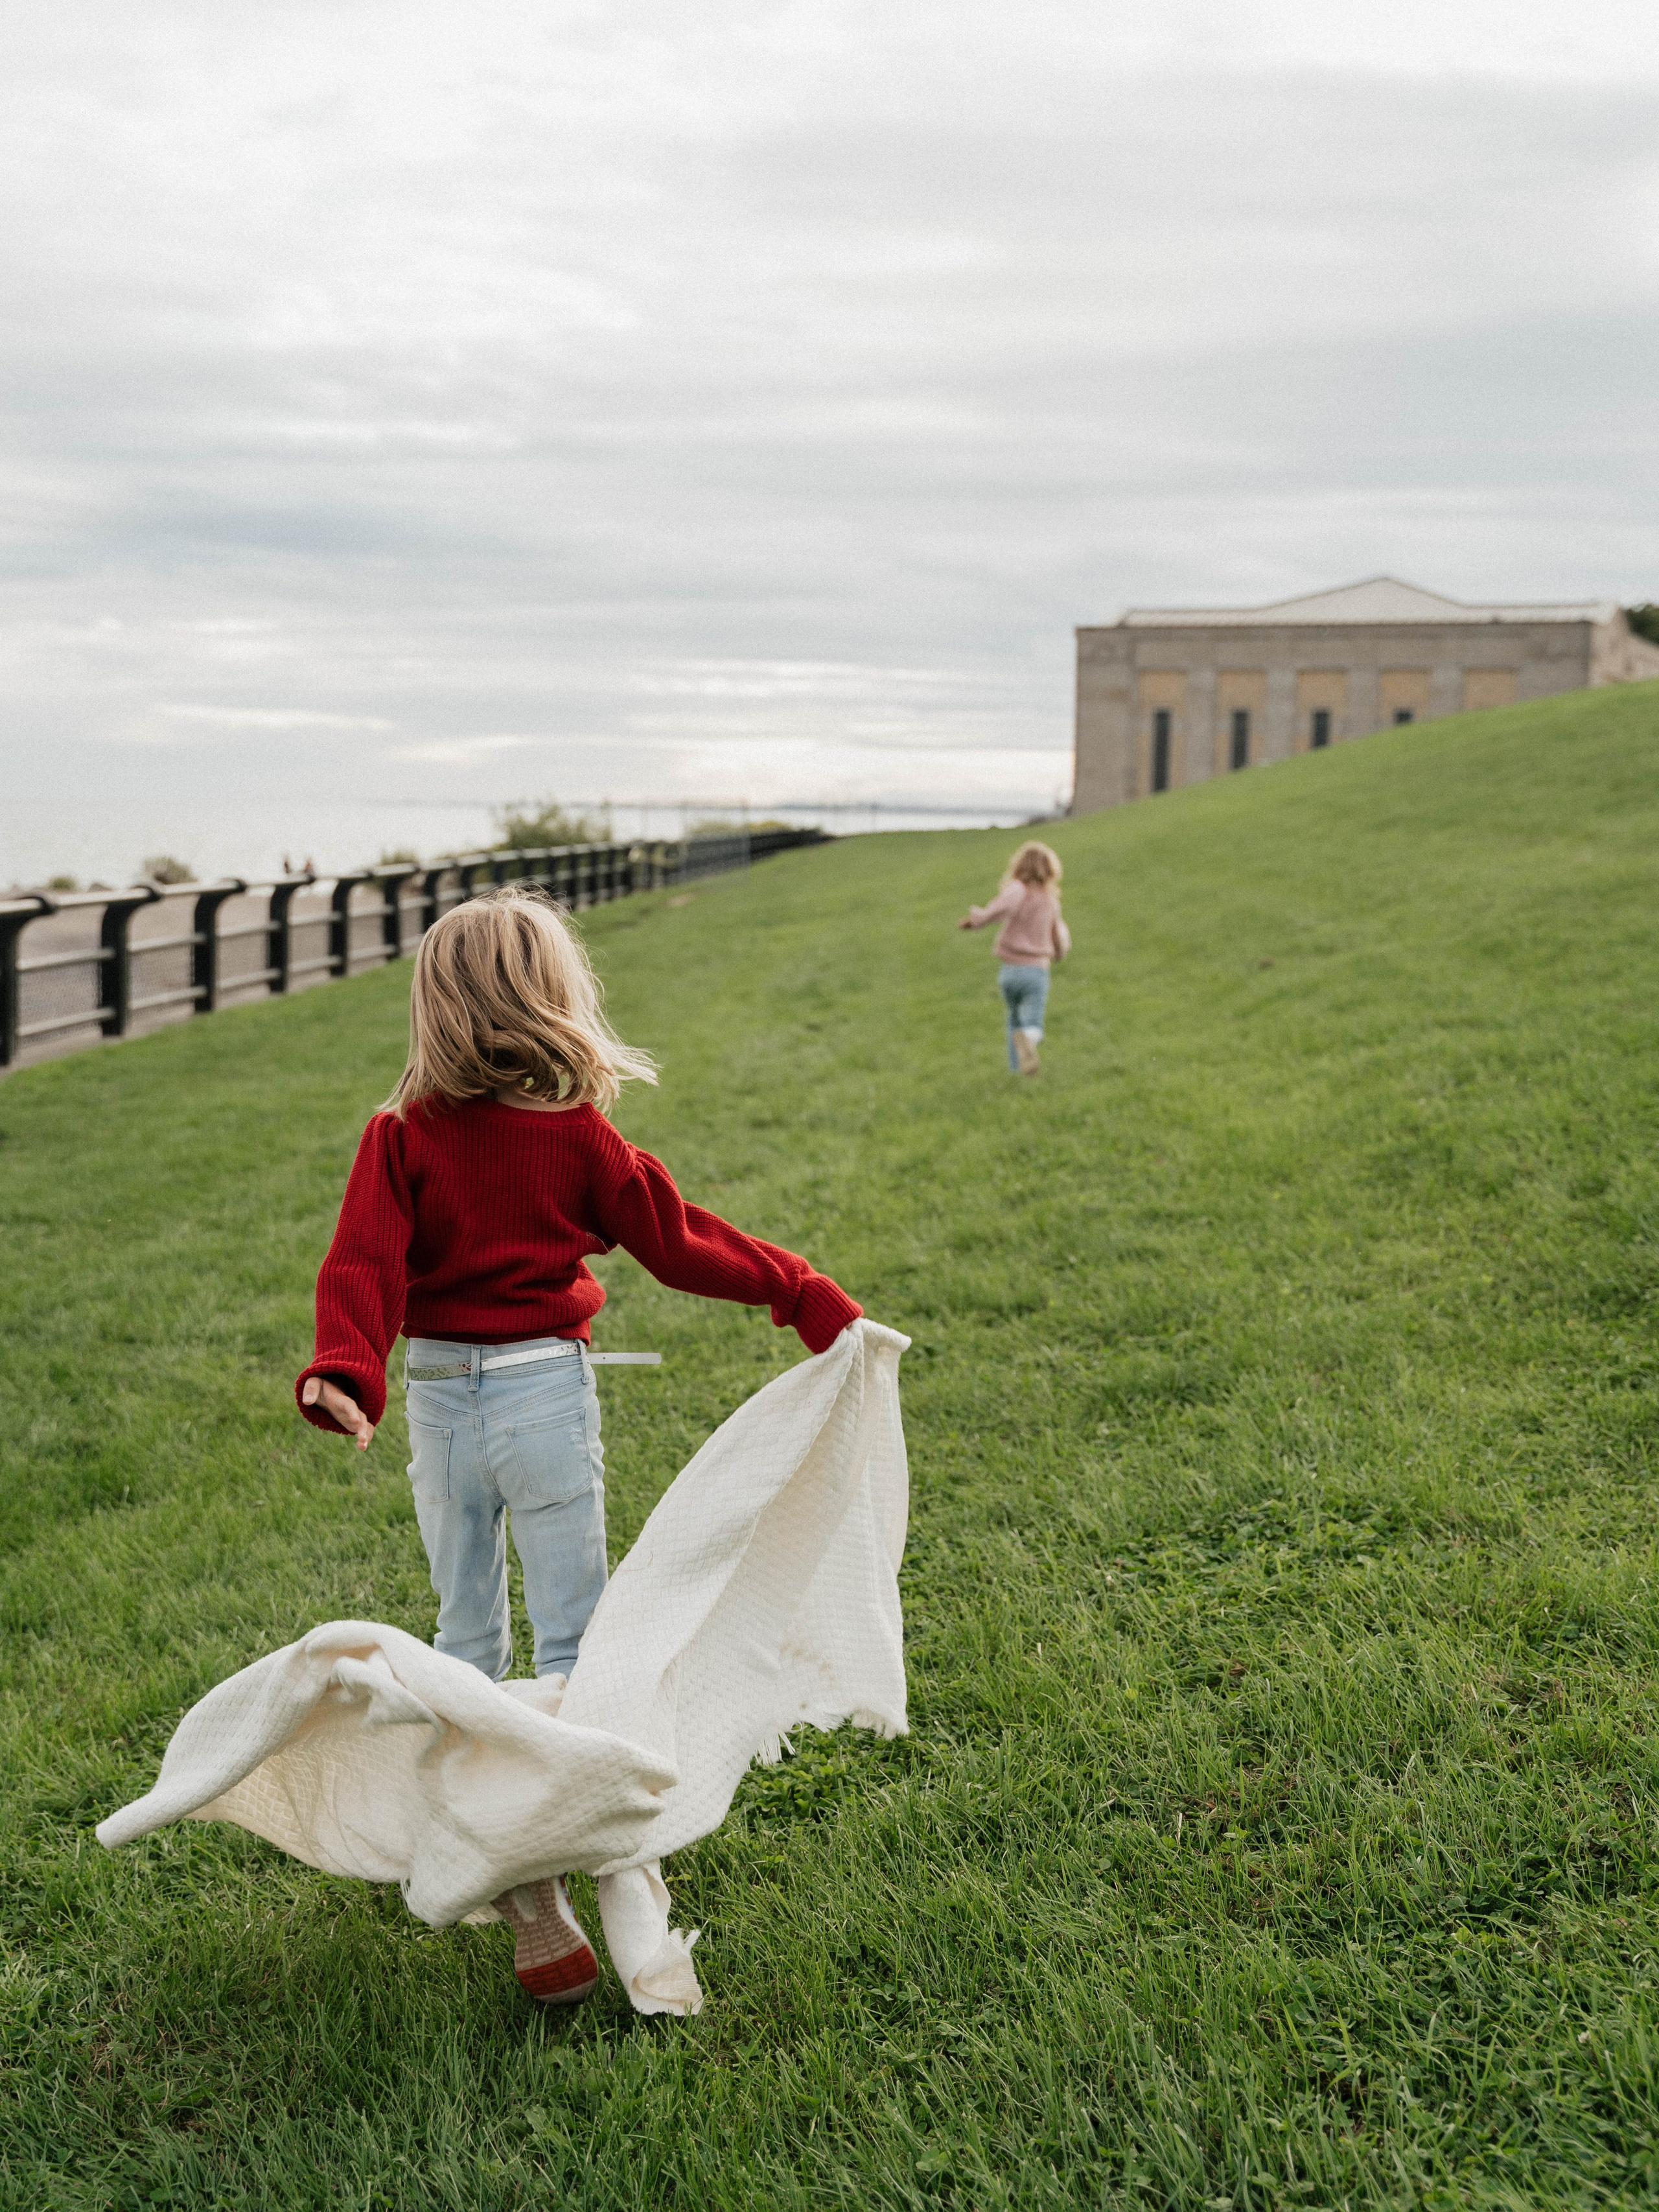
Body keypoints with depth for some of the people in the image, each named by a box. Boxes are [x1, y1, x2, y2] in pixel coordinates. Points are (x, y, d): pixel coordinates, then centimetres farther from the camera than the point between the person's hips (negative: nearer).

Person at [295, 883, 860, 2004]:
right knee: (569, 1636, 1)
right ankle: (535, 1873, -10)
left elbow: (365, 1262, -15)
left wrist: (344, 1374, -22)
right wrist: (799, 1290, 8)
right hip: (542, 1393, -3)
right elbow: (678, 1240, -1)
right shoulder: (577, 1133, -7)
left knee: (467, 1636, 17)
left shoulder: (403, 1135, -3)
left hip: (436, 1399, 3)